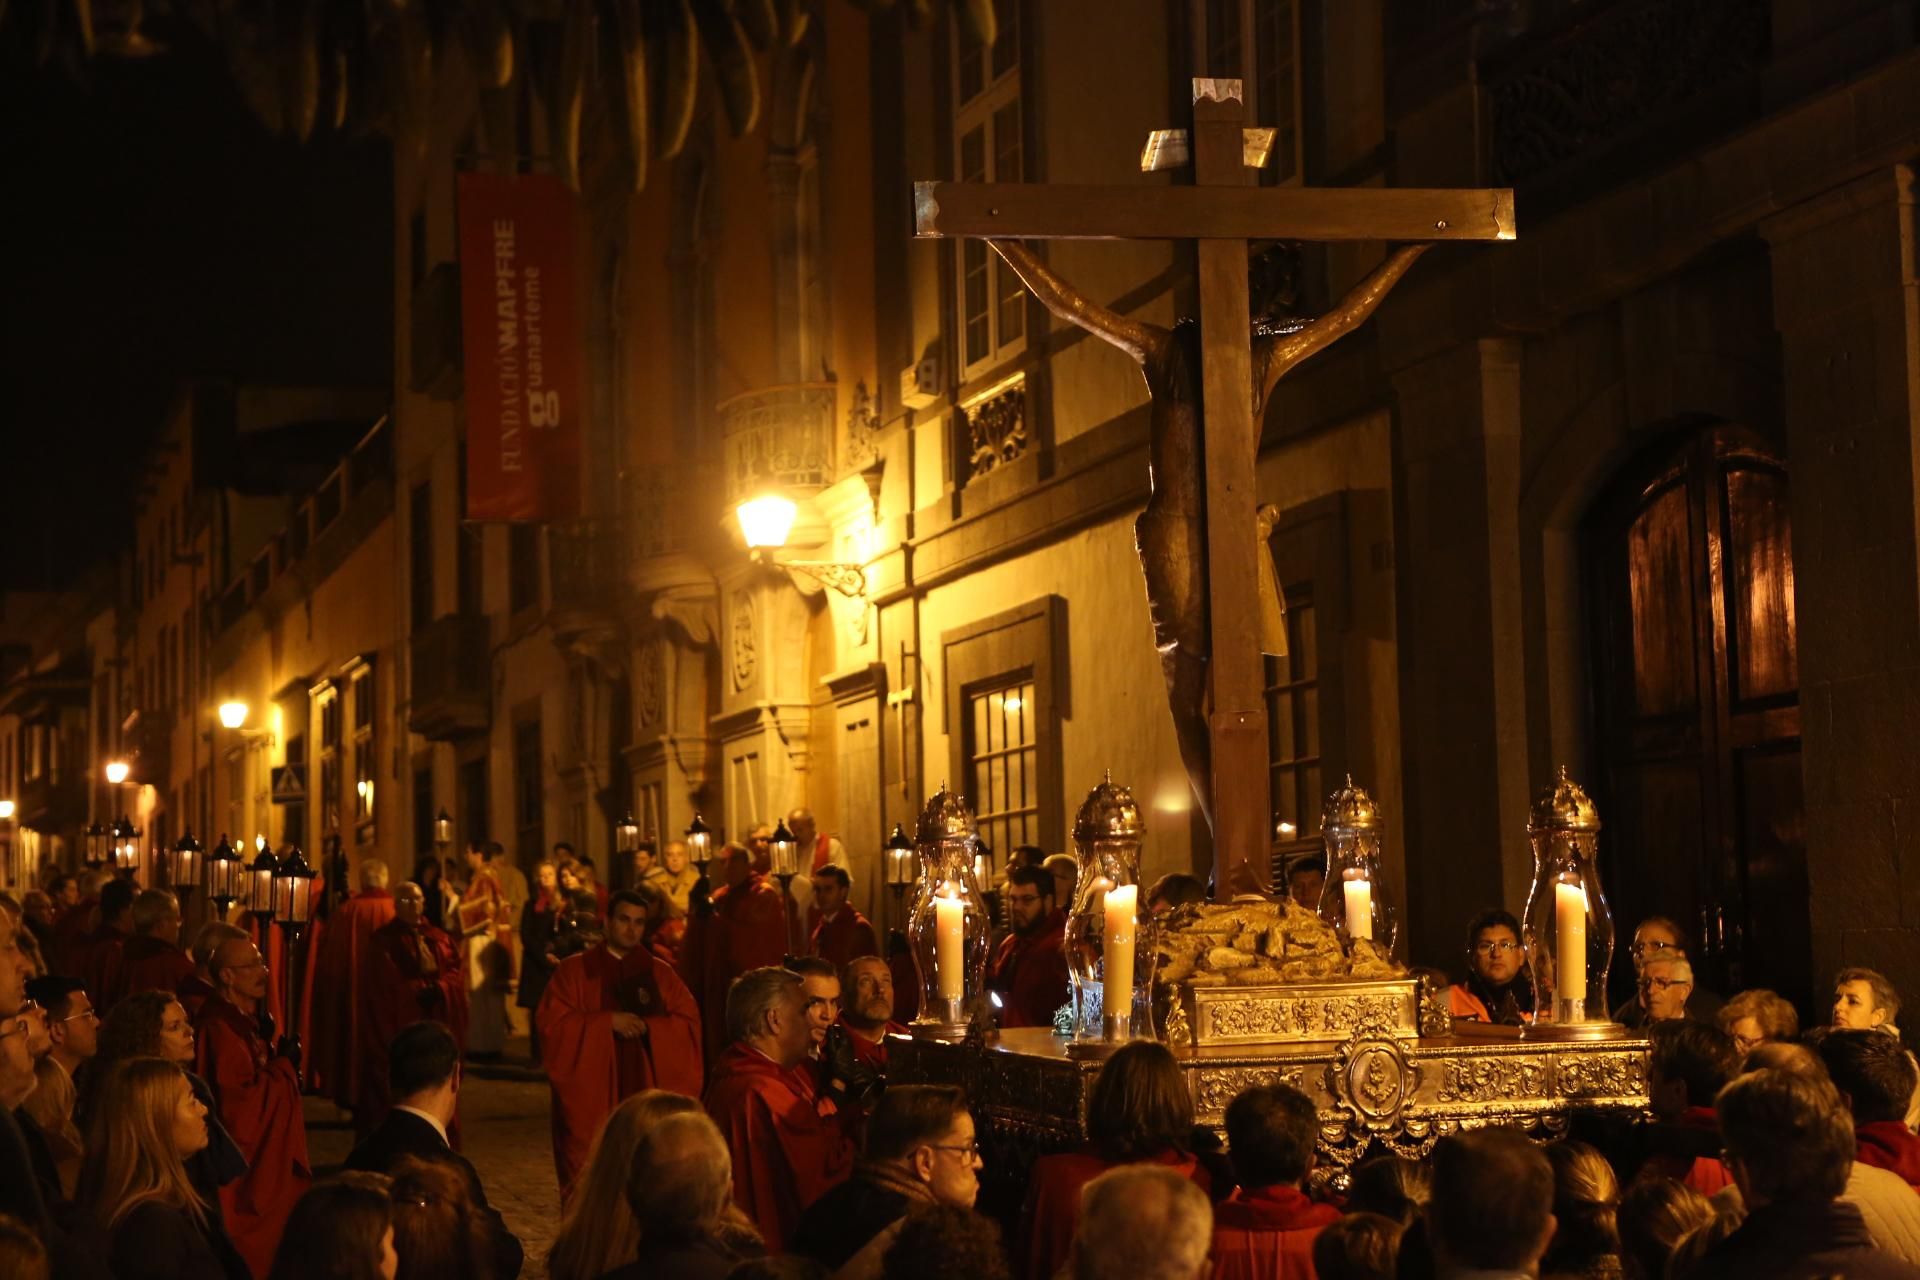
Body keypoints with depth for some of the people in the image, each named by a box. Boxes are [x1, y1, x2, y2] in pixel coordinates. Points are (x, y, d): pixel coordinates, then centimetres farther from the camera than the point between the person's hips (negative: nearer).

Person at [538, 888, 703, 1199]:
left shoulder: (660, 974, 11)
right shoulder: (573, 970, 4)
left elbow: (689, 1024, 3)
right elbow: (551, 1022, -6)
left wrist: (647, 1026, -14)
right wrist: (608, 1021, -14)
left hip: (644, 1097, 2)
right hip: (588, 1098, -2)